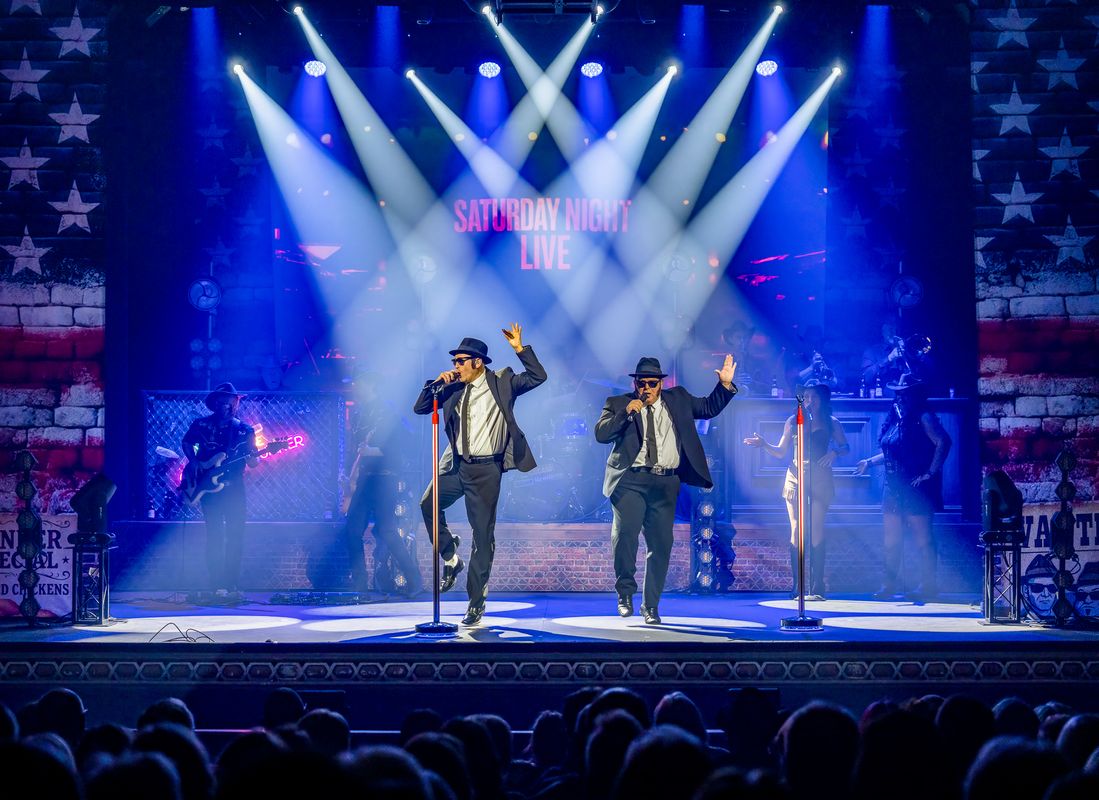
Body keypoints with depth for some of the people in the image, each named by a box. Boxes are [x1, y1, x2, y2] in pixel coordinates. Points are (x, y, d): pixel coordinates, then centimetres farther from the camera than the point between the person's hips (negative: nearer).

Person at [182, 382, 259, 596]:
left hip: (235, 490, 2)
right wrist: (195, 463, 3)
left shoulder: (244, 430, 8)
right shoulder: (201, 425, 5)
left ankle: (231, 584, 3)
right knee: (214, 535, -7)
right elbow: (187, 443, 19)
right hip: (209, 488, -2)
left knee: (235, 536, -2)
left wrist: (255, 457, -17)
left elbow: (252, 462, 6)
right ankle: (217, 584, -5)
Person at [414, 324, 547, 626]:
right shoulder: (453, 389, 8)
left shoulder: (502, 382, 0)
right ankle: (451, 559, 22)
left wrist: (520, 349, -14)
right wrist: (436, 383, -5)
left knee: (483, 535, 0)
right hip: (456, 465, 4)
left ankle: (476, 602, 7)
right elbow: (420, 408, 9)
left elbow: (538, 377, -6)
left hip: (485, 469, -4)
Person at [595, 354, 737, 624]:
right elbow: (601, 434, -3)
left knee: (661, 544, 2)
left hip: (666, 483, 3)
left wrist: (725, 384, 9)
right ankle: (625, 592, -1)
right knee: (625, 532, -20)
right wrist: (625, 413, -13)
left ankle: (651, 606, 12)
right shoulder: (618, 404, 9)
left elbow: (709, 408, 22)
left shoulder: (678, 399, 17)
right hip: (631, 481, -3)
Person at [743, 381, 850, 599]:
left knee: (816, 531, -7)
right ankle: (798, 587, -4)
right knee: (797, 530, -5)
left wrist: (834, 452, -11)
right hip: (796, 478, 1)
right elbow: (781, 452, 12)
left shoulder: (831, 423, 8)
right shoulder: (793, 422, 10)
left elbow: (846, 447, 10)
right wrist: (763, 444, -4)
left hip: (820, 480, -1)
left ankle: (816, 588, -6)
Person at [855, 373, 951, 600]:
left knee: (922, 539, -4)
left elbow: (943, 442, -19)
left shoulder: (923, 417, -8)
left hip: (916, 487, -8)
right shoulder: (894, 419, 15)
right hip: (894, 486, 8)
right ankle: (890, 584, 14)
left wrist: (931, 473, -20)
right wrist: (869, 462, 23)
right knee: (891, 540, 8)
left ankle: (928, 585, 1)